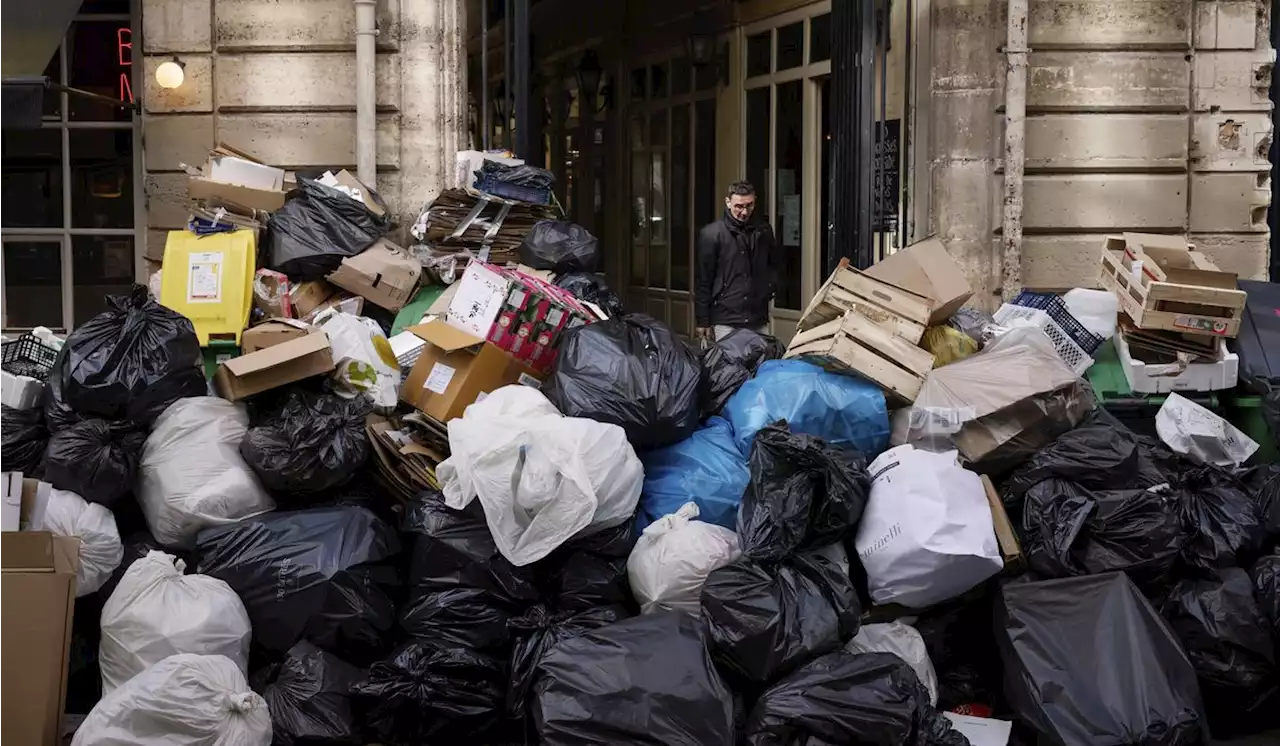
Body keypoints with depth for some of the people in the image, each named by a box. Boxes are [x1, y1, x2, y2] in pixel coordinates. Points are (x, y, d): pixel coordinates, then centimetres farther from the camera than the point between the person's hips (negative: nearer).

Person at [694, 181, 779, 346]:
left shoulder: (764, 231, 10)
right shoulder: (711, 234, -3)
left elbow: (773, 265, 26)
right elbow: (702, 281, -2)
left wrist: (770, 288, 7)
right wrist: (702, 323, -3)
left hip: (759, 321, 4)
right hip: (725, 322, -4)